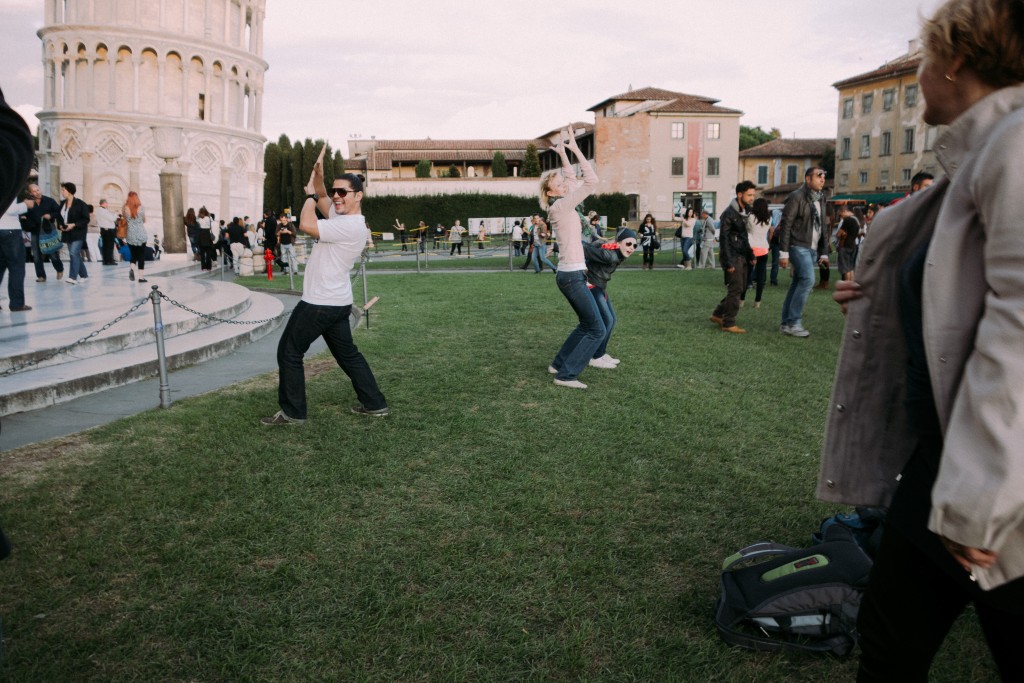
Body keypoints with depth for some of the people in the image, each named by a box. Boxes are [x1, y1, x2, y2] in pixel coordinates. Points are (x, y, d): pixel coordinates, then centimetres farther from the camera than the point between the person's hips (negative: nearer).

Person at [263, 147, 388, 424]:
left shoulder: (350, 226, -22)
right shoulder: (343, 216, 8)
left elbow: (306, 225, -28)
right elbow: (322, 200, 20)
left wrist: (311, 193, -12)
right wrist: (318, 178, 0)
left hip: (320, 304, -10)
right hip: (337, 303, 10)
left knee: (289, 352, 3)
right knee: (347, 354, 17)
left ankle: (293, 412, 10)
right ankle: (374, 404, 21)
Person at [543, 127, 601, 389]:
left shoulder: (563, 205, 11)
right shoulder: (560, 206, -14)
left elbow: (573, 179, 26)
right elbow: (592, 181, -19)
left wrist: (563, 153, 19)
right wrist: (575, 150, -14)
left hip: (570, 274, 10)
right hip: (572, 276, -10)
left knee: (587, 325, 19)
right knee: (596, 329, -5)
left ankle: (559, 363, 26)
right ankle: (566, 374, -4)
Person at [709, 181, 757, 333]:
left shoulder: (743, 212, 13)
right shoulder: (729, 213, -14)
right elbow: (724, 239, -17)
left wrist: (750, 254, 13)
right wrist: (728, 262, -20)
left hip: (741, 257, 9)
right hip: (732, 257, -9)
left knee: (740, 287, 12)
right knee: (735, 289, -6)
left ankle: (718, 314, 22)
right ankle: (728, 323, 2)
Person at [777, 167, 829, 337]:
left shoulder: (820, 199, 16)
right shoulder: (796, 197, -9)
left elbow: (823, 227, 20)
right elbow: (785, 225, -12)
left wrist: (824, 252, 14)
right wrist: (783, 252, -16)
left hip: (811, 248, 8)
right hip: (799, 246, -8)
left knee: (798, 283, 8)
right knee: (808, 279, -17)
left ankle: (787, 323, 12)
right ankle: (794, 322, -12)